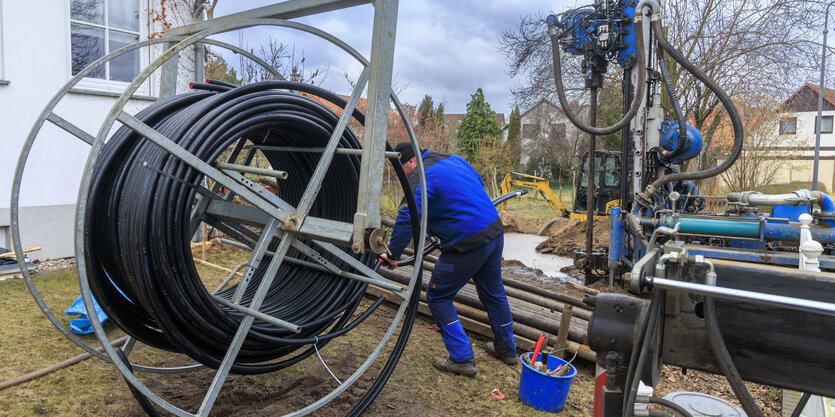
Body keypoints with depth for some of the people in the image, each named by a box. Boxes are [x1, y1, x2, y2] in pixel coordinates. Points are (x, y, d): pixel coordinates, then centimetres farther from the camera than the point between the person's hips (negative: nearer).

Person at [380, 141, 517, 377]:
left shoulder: (421, 178, -14)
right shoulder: (453, 159, 12)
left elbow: (407, 219, -23)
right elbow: (478, 182, 26)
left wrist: (394, 254, -16)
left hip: (467, 245, -9)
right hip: (495, 232, 9)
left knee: (438, 297, 7)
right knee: (493, 293, 24)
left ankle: (463, 359, 9)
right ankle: (506, 349, 41)